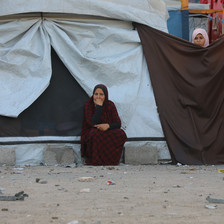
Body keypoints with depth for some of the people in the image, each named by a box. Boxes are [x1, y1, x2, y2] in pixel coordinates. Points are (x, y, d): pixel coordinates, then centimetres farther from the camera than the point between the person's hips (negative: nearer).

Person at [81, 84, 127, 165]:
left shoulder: (110, 105, -1)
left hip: (109, 132, 2)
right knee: (97, 135, -37)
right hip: (90, 135, -2)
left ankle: (111, 161, -19)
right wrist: (99, 106, -24)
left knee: (121, 133, -27)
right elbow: (93, 123, -22)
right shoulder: (88, 106, -8)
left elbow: (118, 123, -4)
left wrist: (108, 126, -25)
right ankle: (96, 162, -24)